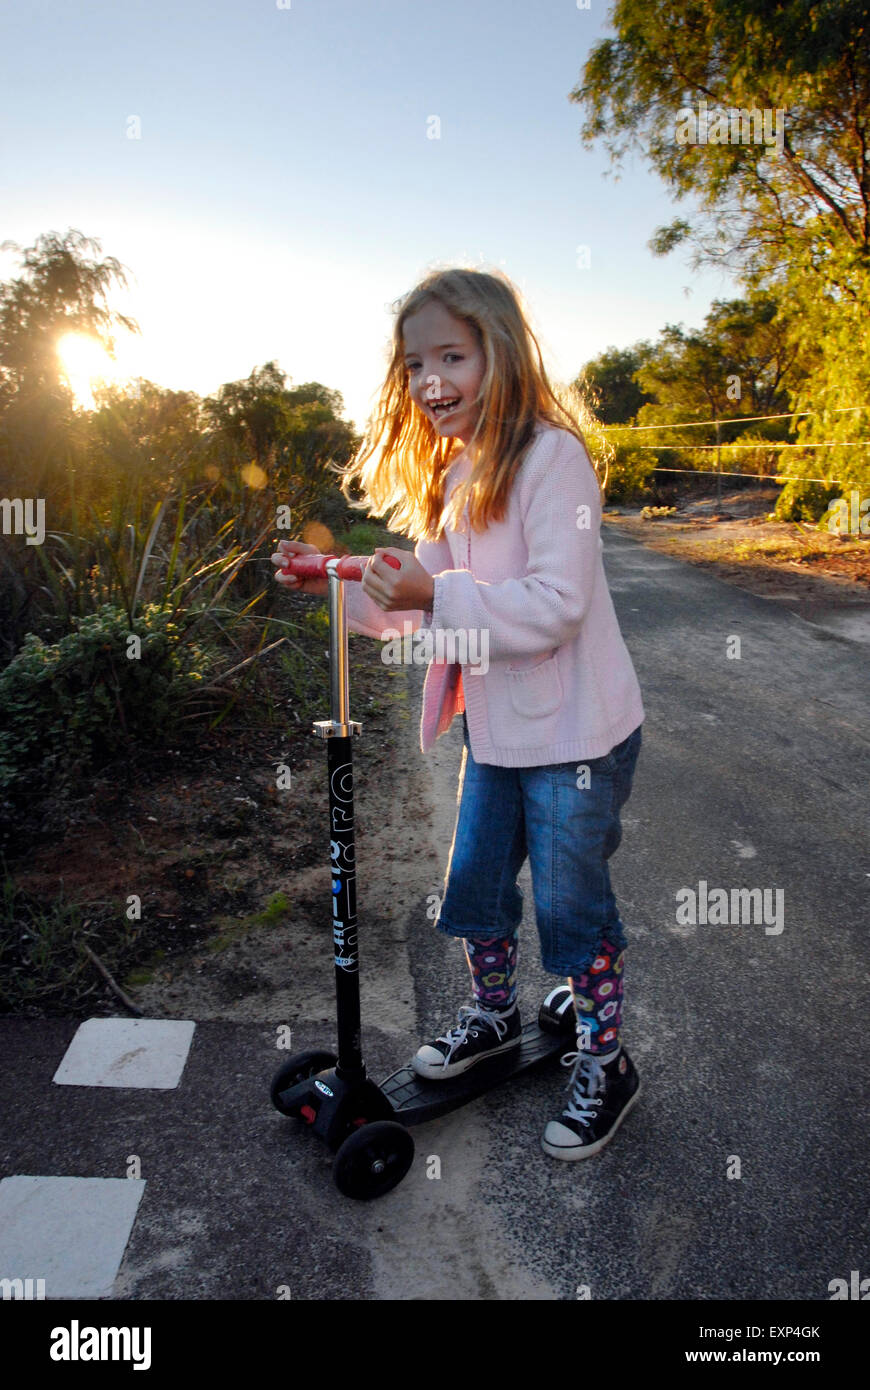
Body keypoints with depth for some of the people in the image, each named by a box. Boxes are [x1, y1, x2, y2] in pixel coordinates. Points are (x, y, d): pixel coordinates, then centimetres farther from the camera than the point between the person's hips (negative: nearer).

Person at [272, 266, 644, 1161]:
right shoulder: (454, 474, 9)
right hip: (495, 728, 8)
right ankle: (493, 1015, 44)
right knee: (475, 883, 19)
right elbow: (431, 604, 11)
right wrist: (340, 587, -2)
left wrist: (436, 597, -32)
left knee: (571, 904, 5)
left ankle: (604, 1067, 28)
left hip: (574, 733, -8)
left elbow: (556, 607, -26)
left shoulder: (551, 458, -18)